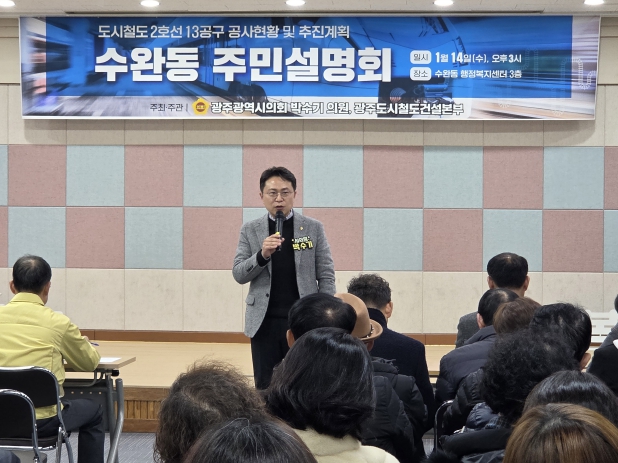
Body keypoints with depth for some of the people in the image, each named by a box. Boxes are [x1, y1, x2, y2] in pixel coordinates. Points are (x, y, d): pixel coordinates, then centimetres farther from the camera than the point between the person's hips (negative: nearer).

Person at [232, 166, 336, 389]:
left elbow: (326, 276, 2)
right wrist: (262, 255, -19)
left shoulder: (313, 228, 2)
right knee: (265, 387, 7)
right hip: (264, 322, 1)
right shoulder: (250, 230, 5)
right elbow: (238, 275, 0)